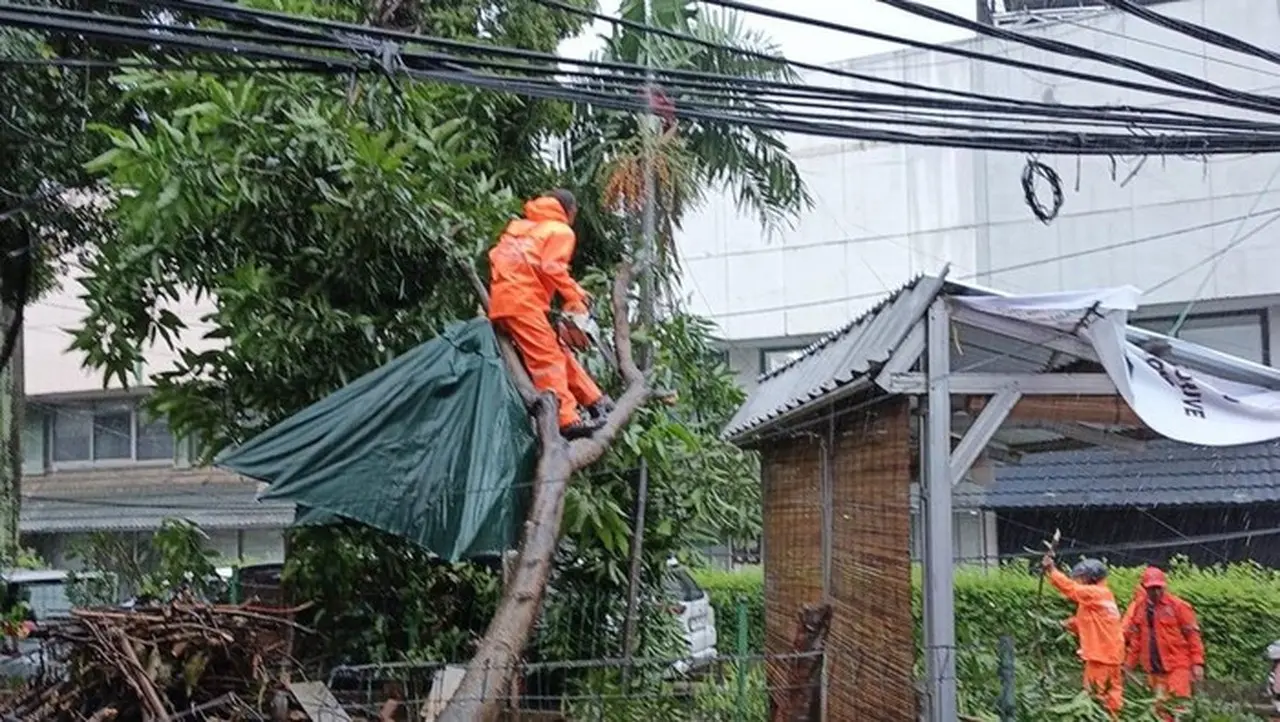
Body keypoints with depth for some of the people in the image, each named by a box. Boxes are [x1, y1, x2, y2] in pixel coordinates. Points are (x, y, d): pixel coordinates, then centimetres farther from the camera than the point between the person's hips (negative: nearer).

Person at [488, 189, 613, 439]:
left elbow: (497, 256, 22)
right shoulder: (561, 231, 4)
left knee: (558, 353, 12)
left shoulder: (522, 227, 29)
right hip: (522, 301, -9)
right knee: (547, 358, -16)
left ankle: (594, 402, 16)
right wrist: (574, 299, -8)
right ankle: (567, 420, -25)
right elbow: (552, 268, -12)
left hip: (503, 300, 9)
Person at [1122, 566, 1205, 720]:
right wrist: (1130, 662, 11)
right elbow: (1134, 638, 14)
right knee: (1161, 706, 7)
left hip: (1177, 666, -4)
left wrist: (1197, 662, -11)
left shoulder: (1178, 606, -6)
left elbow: (1192, 635, -6)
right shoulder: (1139, 607, 7)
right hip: (1154, 668, 5)